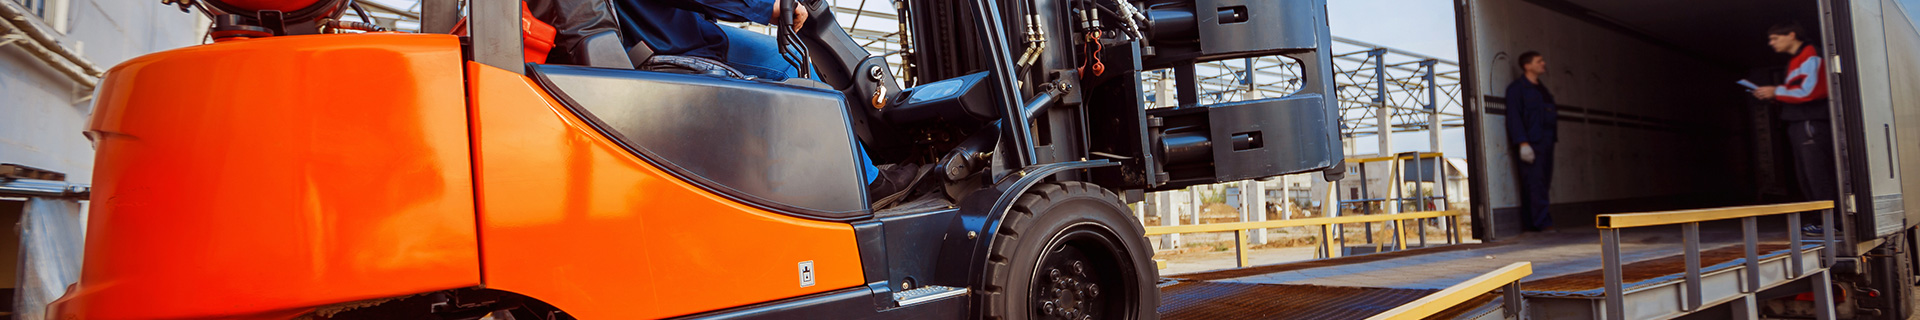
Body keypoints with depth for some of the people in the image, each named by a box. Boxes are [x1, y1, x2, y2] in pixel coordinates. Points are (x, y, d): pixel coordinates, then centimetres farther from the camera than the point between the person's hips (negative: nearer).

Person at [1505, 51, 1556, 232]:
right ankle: (1542, 222, -15)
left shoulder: (1541, 89, 24)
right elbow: (1513, 117, -10)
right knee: (1534, 183, -13)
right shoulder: (1517, 88, -2)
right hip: (1530, 143, -8)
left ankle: (1531, 224, 4)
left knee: (1543, 182, 3)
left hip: (1545, 143, 8)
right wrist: (1522, 143, -19)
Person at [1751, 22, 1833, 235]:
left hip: (1811, 123, -10)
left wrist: (1776, 91, -10)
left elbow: (1809, 90, -18)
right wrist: (1771, 96, 7)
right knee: (1805, 177, 8)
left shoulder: (1809, 57, -8)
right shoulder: (1794, 62, 21)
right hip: (1798, 126, 10)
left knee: (1818, 175, -10)